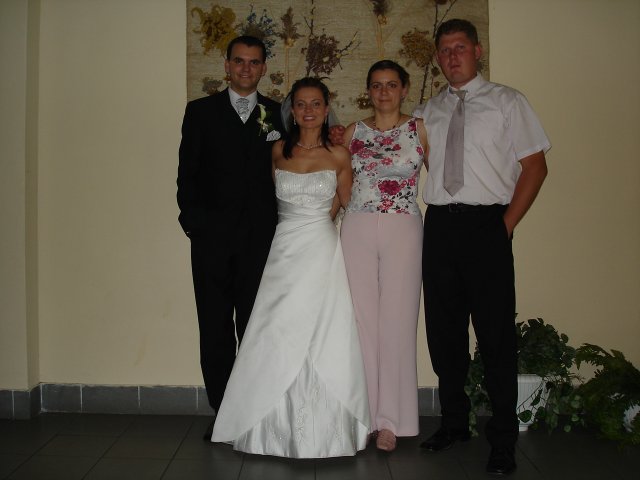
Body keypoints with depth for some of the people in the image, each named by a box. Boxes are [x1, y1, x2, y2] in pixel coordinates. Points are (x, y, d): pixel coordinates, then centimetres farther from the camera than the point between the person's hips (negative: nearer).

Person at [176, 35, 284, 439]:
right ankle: (222, 412, 15)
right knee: (215, 328, 5)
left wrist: (280, 226, -2)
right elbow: (187, 172, 5)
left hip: (260, 238, 0)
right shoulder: (201, 111, 9)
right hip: (212, 236, 0)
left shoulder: (278, 114, 11)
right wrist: (193, 220, -6)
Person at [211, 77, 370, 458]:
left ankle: (323, 428, 12)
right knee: (278, 342, 2)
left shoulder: (339, 154, 0)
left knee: (319, 339, -2)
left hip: (321, 251, -2)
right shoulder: (279, 151, 8)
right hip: (285, 250, 3)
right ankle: (280, 428, 16)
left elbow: (345, 203, 11)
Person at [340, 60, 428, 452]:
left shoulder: (420, 129, 5)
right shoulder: (353, 132, 11)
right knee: (362, 320, 3)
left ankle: (391, 419, 9)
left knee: (397, 321, -1)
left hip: (403, 232, -2)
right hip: (358, 230, 2)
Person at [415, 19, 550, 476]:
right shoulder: (430, 111, 16)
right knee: (444, 328, 9)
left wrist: (507, 224, -6)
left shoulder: (507, 102, 4)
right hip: (439, 226, 4)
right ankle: (454, 422, 25)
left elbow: (535, 166, 0)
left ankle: (503, 440, 9)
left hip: (486, 224, -4)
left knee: (496, 331, -2)